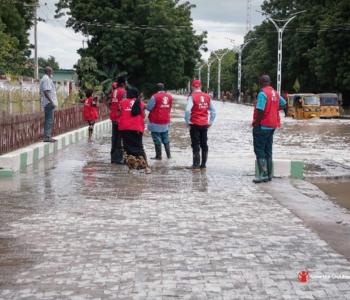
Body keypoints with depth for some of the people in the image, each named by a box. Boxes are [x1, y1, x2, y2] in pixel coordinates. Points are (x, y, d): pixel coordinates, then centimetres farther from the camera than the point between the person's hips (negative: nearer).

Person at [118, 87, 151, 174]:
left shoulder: (122, 102, 3)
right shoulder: (141, 103, 4)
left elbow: (119, 115, 1)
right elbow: (143, 116, 2)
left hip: (124, 128, -1)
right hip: (137, 128, 1)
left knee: (127, 148, 7)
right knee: (139, 147, 9)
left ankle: (131, 167, 3)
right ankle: (146, 167, 6)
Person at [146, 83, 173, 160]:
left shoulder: (155, 97, -16)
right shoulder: (169, 97, 1)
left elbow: (148, 107, -14)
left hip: (156, 123, -5)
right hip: (166, 122, 5)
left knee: (157, 140, 3)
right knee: (166, 139, 17)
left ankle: (158, 156, 6)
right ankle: (168, 155, 18)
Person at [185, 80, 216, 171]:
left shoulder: (192, 97, -11)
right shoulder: (207, 97, 5)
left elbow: (187, 110, -22)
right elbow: (213, 110, 7)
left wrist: (188, 122, -11)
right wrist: (210, 122, 12)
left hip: (195, 124, -4)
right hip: (205, 124, 5)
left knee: (195, 144, 1)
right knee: (204, 144, 12)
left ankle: (196, 165, 1)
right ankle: (203, 165, 16)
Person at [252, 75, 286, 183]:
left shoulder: (262, 93, -17)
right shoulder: (275, 93, 10)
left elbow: (260, 110, -24)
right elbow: (283, 103, 25)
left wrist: (256, 123, -15)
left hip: (262, 126, -8)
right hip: (272, 125, 8)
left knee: (259, 150, -5)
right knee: (268, 151, 13)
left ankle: (263, 174, -11)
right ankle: (269, 174, 14)